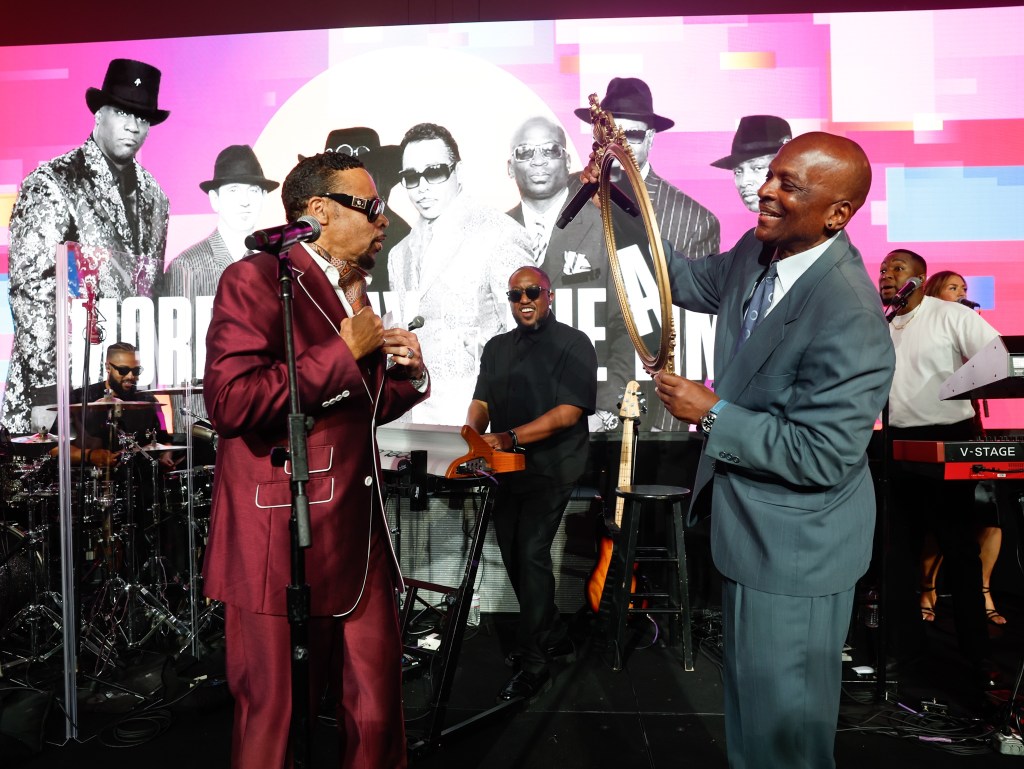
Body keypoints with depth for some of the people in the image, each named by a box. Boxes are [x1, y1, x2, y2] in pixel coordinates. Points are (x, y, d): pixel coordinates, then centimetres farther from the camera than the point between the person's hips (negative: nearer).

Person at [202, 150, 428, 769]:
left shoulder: (353, 293, 17)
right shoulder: (256, 279, -9)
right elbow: (231, 403, -23)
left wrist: (407, 373, 6)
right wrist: (343, 353, -16)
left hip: (360, 542, 7)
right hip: (284, 548, -7)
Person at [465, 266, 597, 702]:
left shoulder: (573, 344, -5)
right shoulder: (497, 348, 16)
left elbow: (569, 412, -15)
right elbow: (481, 401, 11)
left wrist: (511, 437, -25)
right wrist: (474, 432, -12)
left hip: (551, 469, -6)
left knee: (531, 555, -11)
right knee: (513, 556, 10)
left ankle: (533, 664, 1)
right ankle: (554, 638, 29)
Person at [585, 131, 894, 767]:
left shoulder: (850, 319, -30)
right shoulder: (758, 251, -5)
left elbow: (822, 456, -28)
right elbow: (694, 284, 13)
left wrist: (712, 414, -22)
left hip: (796, 548, -8)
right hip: (748, 524, 8)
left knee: (784, 718, 14)